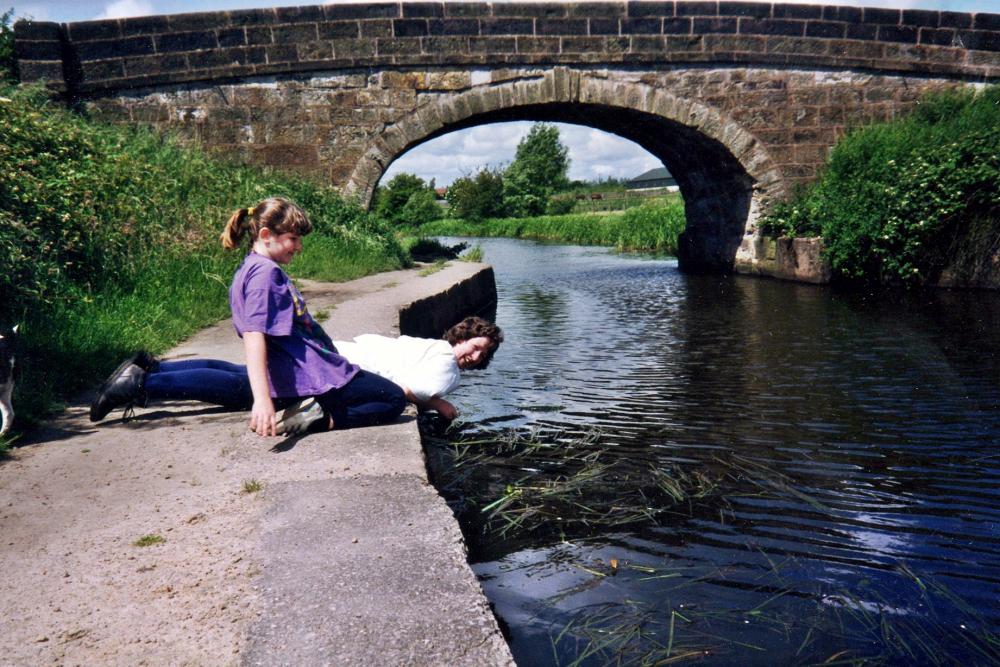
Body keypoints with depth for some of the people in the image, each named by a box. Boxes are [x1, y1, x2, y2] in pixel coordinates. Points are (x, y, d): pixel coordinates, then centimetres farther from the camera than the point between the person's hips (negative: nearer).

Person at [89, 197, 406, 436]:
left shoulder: (252, 267, 13)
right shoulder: (266, 271, -17)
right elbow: (254, 336, -30)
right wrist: (263, 400, -41)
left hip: (285, 374, 10)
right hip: (310, 376, -10)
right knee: (393, 399, -5)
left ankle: (147, 373, 19)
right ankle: (323, 417, -24)